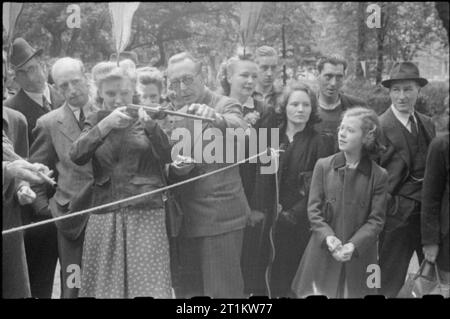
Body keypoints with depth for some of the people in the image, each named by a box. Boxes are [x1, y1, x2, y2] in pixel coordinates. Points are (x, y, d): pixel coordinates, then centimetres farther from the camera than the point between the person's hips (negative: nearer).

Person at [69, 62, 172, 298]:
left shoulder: (148, 117, 7)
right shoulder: (95, 121, 11)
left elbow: (166, 157, -5)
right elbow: (76, 156, -5)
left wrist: (149, 124, -20)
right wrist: (106, 125, -19)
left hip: (146, 214, -1)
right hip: (104, 216, 2)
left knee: (148, 284, -8)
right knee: (104, 284, 0)